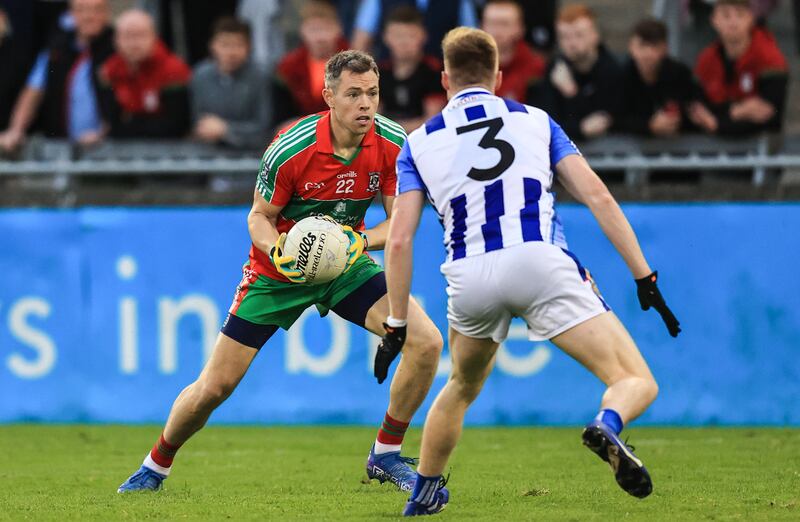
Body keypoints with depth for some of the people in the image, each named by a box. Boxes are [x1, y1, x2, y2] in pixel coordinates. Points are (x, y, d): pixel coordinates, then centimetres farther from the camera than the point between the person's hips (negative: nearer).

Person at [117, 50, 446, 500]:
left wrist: (359, 241, -29)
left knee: (427, 342, -18)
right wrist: (279, 252, -32)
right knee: (215, 386, -2)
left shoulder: (393, 144, -18)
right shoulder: (291, 148, -26)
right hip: (280, 271, -3)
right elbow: (259, 218, -12)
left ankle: (386, 455, -1)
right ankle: (156, 467, 25)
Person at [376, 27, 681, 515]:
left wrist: (397, 324, 14)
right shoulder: (535, 120, 19)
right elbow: (598, 196, 9)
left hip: (471, 278, 2)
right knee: (637, 383, -3)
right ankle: (608, 426, -35)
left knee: (461, 389, 31)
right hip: (543, 264, -2)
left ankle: (423, 495, 36)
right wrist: (645, 278, 10)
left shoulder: (419, 143, 19)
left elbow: (399, 240, 8)